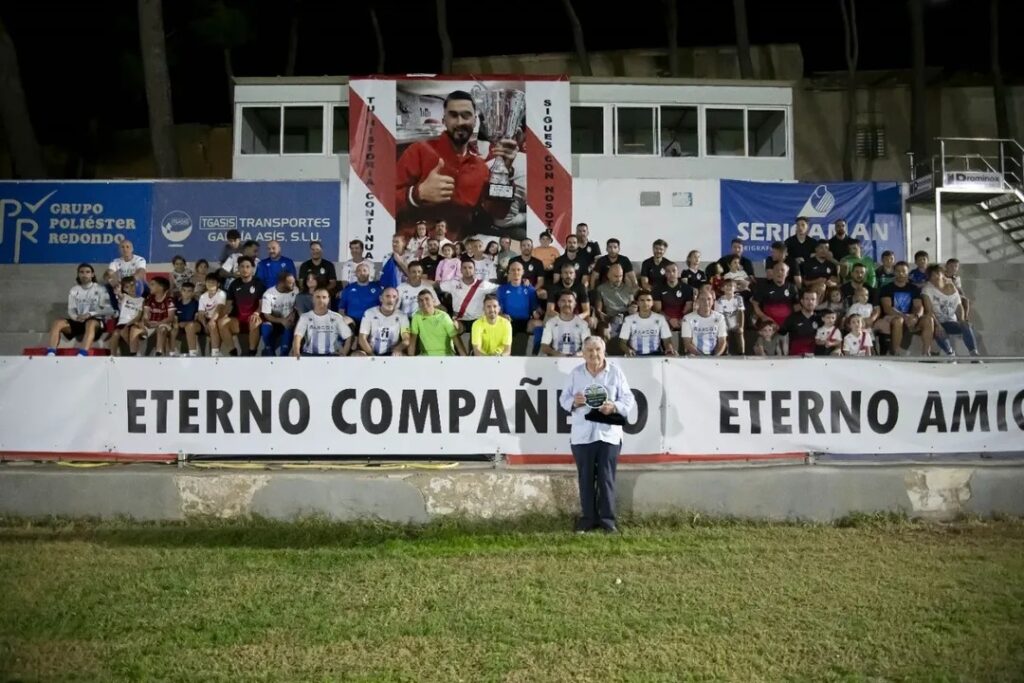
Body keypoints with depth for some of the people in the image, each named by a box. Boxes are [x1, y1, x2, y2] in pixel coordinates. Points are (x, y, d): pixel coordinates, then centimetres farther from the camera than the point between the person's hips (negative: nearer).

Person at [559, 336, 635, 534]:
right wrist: (573, 402, -13)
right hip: (582, 435, 1)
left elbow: (629, 399, 2)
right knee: (586, 478, 6)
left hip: (608, 434, -1)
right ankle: (587, 518, 16)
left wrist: (614, 407, -17)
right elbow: (563, 398, 8)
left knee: (606, 478, 1)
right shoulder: (576, 373, 6)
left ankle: (607, 519, 10)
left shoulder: (615, 372, 2)